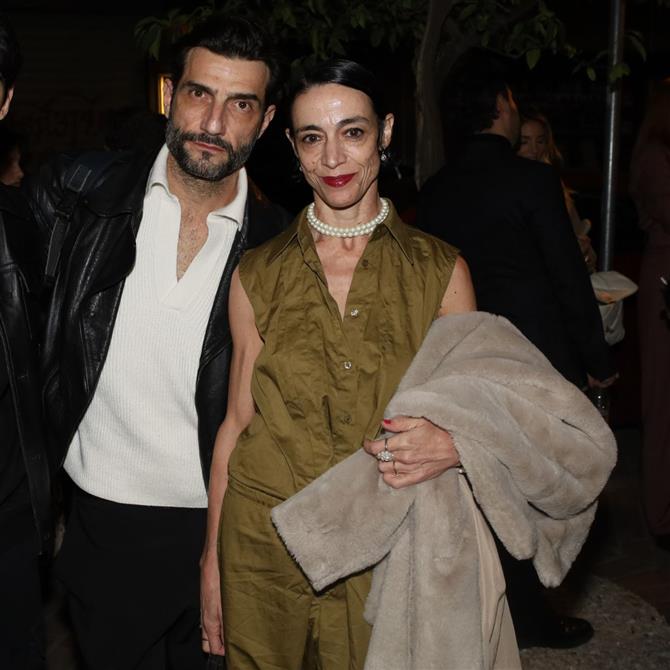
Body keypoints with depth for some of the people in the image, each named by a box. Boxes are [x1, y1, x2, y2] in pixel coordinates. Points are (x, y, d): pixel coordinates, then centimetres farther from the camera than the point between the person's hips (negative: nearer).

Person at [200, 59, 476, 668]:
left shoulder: (442, 271, -2)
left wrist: (453, 446, -19)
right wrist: (212, 560, 4)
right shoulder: (257, 276, 1)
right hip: (266, 548, 1)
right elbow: (238, 421, 5)